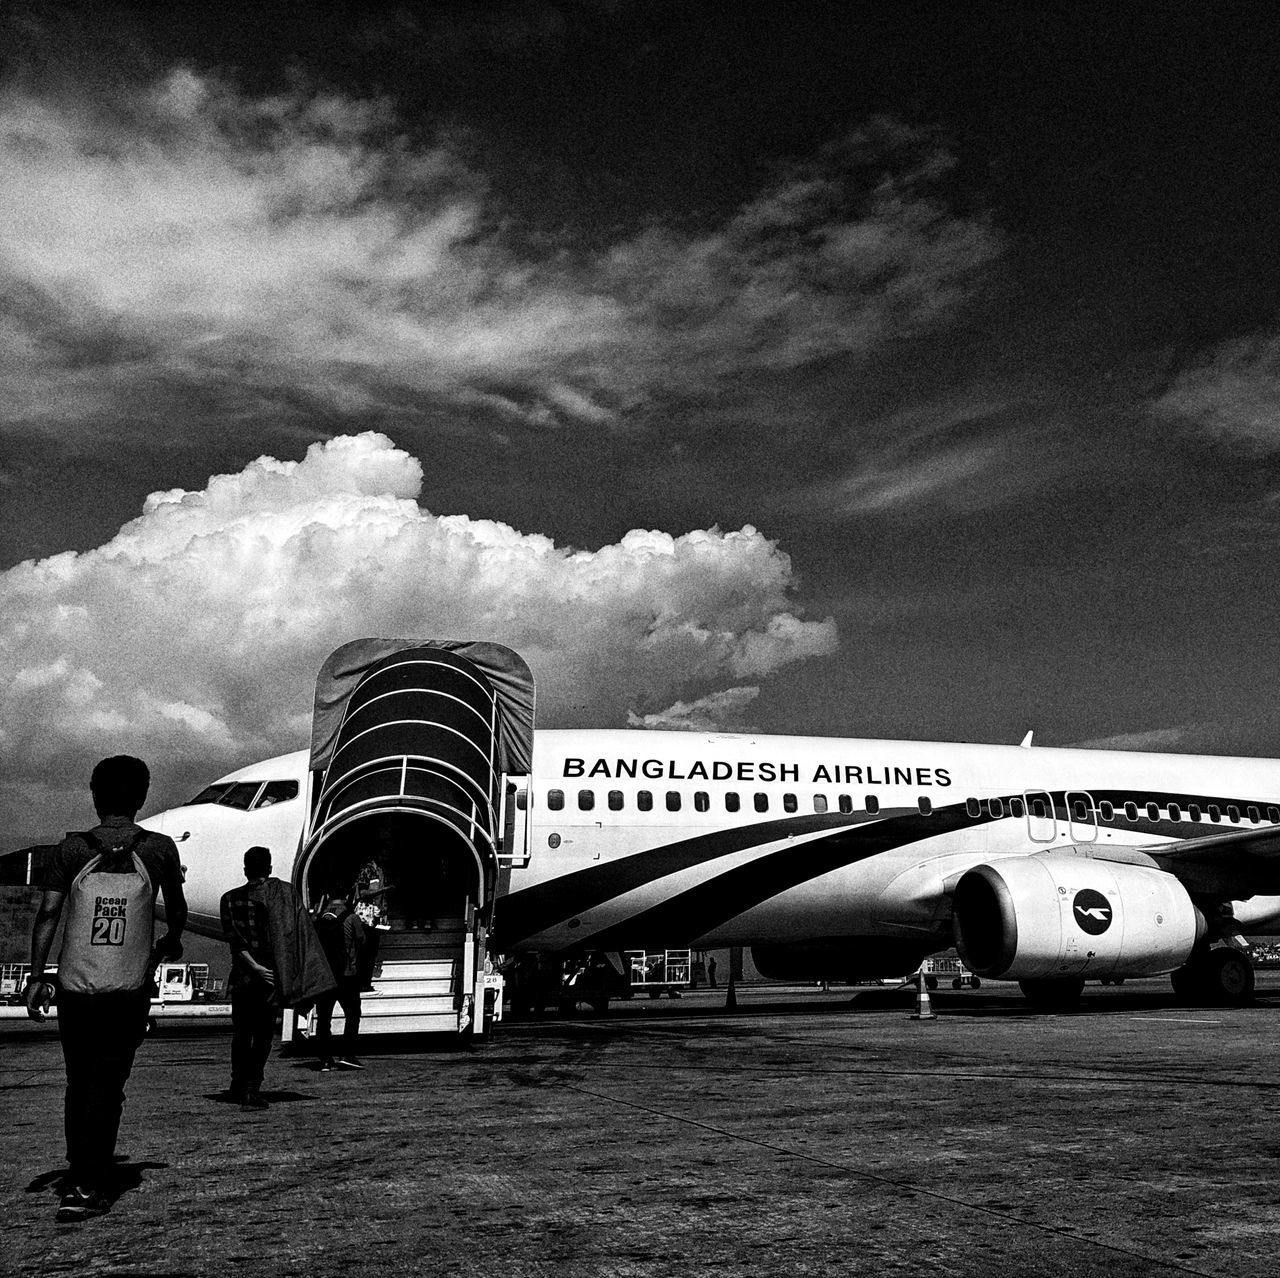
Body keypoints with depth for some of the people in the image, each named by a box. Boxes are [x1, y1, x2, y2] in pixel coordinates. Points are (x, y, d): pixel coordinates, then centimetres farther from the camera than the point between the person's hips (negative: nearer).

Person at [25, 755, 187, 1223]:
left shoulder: (72, 848, 2)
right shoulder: (160, 849, 1)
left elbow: (47, 914, -4)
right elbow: (177, 911, 13)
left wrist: (36, 977, 0)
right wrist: (171, 941, 33)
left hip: (75, 986, 2)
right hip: (130, 990, -1)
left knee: (79, 1082, 16)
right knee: (107, 1086, 4)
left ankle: (79, 1176, 25)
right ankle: (88, 1187, 0)